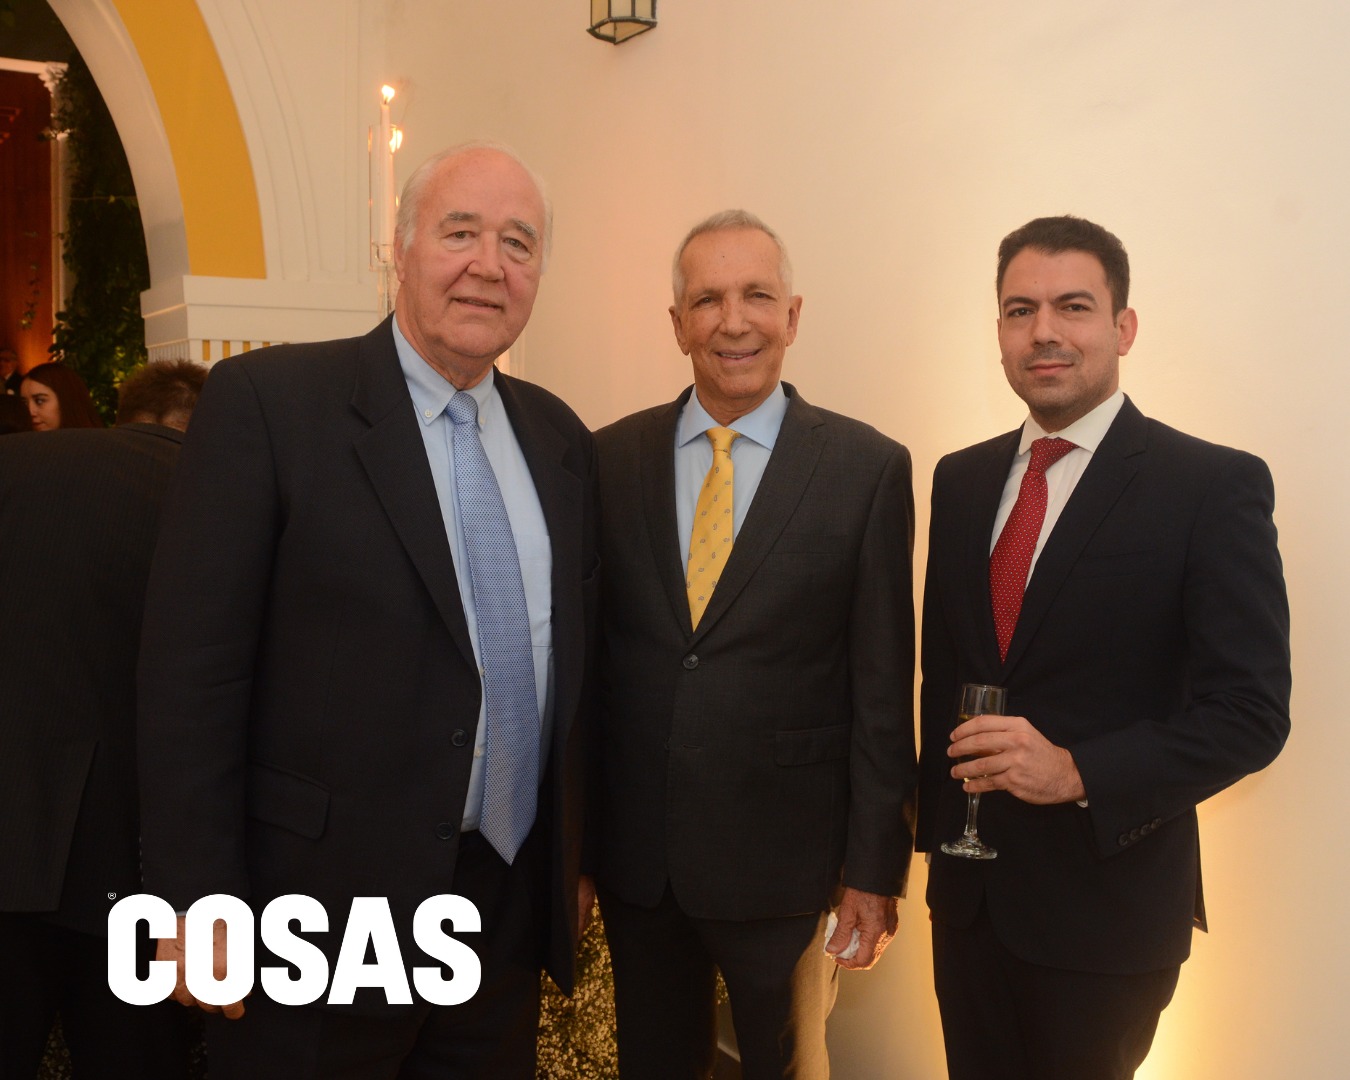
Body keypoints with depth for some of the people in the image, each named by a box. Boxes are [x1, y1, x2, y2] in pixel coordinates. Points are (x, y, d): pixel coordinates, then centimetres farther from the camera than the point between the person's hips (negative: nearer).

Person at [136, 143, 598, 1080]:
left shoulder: (561, 437, 7)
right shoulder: (267, 401, -10)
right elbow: (192, 672, -12)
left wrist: (575, 860, 13)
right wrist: (198, 907, -13)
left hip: (511, 912, 5)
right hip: (325, 912, -5)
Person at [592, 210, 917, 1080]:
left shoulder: (869, 469, -7)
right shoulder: (612, 458, 1)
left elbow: (883, 687, -6)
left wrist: (875, 866, -5)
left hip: (784, 858, -2)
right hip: (632, 854, 3)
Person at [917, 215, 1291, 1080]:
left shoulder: (1216, 487, -12)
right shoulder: (962, 480, 5)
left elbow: (1251, 713, -14)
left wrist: (1079, 773, -25)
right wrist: (936, 823, 11)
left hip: (1108, 901, -4)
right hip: (968, 886, 5)